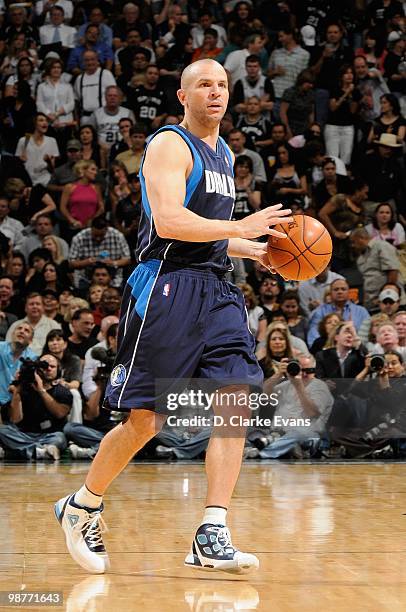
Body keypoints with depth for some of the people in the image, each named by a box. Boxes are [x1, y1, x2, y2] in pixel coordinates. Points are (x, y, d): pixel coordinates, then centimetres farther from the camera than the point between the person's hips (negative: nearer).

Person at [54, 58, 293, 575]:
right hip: (166, 288, -8)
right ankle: (81, 508, 20)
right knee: (144, 419, -3)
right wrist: (240, 228, -23)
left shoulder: (223, 154, 21)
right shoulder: (170, 145, -7)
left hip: (214, 290, 8)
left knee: (235, 402, -8)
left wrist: (258, 251, 17)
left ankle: (211, 537, -8)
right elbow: (168, 222, -21)